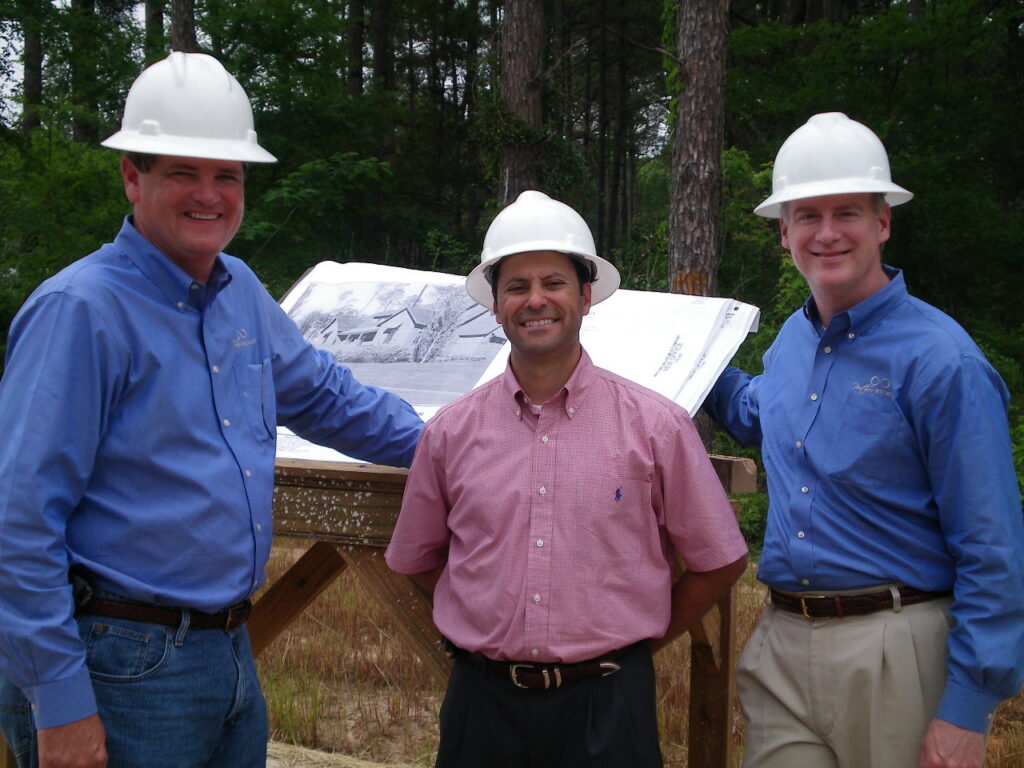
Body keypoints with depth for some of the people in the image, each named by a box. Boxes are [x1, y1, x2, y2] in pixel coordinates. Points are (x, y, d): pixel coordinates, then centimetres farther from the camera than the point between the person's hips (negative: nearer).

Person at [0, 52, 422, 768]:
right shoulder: (79, 310, -17)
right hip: (121, 672, -7)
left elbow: (321, 391, 24)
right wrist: (58, 706, -19)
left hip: (230, 651, 8)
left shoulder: (241, 291, 7)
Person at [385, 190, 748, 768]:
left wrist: (640, 640, 6)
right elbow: (418, 561, 13)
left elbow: (720, 563, 3)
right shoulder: (451, 432, 0)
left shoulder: (656, 426, -5)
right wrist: (499, 629, 9)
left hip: (607, 707, -1)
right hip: (483, 700, 2)